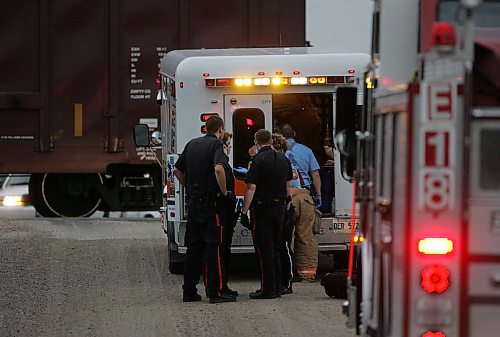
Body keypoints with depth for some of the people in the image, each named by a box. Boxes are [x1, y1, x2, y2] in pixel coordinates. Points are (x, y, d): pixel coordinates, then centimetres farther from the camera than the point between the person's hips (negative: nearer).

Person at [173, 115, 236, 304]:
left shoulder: (192, 144, 14)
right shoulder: (216, 144, -8)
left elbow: (177, 170, 19)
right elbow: (218, 168, -26)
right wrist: (224, 192, -16)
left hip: (193, 202, 7)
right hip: (209, 202, -7)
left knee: (193, 247, 11)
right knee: (213, 246, -6)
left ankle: (189, 291, 12)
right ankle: (215, 292, -8)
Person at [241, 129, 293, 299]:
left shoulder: (259, 160, -13)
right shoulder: (283, 159, 10)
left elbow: (251, 188, -17)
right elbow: (288, 185, 18)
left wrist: (244, 211, -15)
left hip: (262, 208, -7)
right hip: (279, 207, 7)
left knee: (264, 248, -5)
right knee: (275, 248, 13)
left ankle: (267, 289, -7)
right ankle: (276, 287, 15)